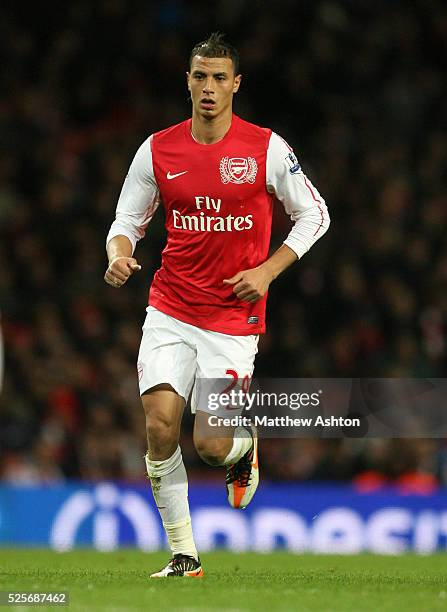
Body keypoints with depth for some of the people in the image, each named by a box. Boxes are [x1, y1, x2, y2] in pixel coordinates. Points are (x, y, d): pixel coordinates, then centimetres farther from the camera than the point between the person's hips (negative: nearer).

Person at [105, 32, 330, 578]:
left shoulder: (267, 148, -4)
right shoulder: (157, 150, 1)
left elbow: (314, 214, 5)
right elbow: (128, 220, 11)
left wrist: (267, 271, -7)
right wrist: (119, 256, -12)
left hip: (234, 317, -2)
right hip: (170, 311, 2)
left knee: (211, 445, -7)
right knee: (160, 423, -16)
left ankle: (244, 446, 33)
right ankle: (183, 554, -2)